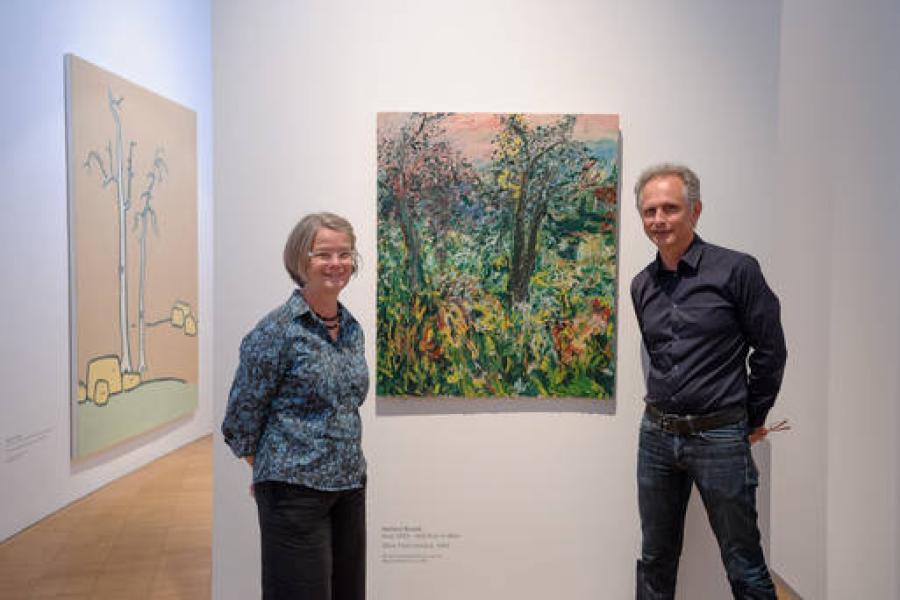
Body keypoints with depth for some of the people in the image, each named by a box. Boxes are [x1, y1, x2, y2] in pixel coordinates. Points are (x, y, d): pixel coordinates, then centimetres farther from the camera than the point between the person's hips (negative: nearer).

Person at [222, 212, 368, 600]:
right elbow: (242, 417, -8)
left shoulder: (352, 328, 7)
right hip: (296, 490, -6)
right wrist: (272, 475, 4)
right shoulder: (278, 330, -13)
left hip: (350, 486, 7)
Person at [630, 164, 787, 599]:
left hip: (720, 438, -5)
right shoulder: (642, 285, 7)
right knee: (655, 560, 16)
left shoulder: (736, 270, -10)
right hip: (656, 434, 5)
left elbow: (770, 351, -4)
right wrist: (666, 408, 15)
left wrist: (752, 420, 3)